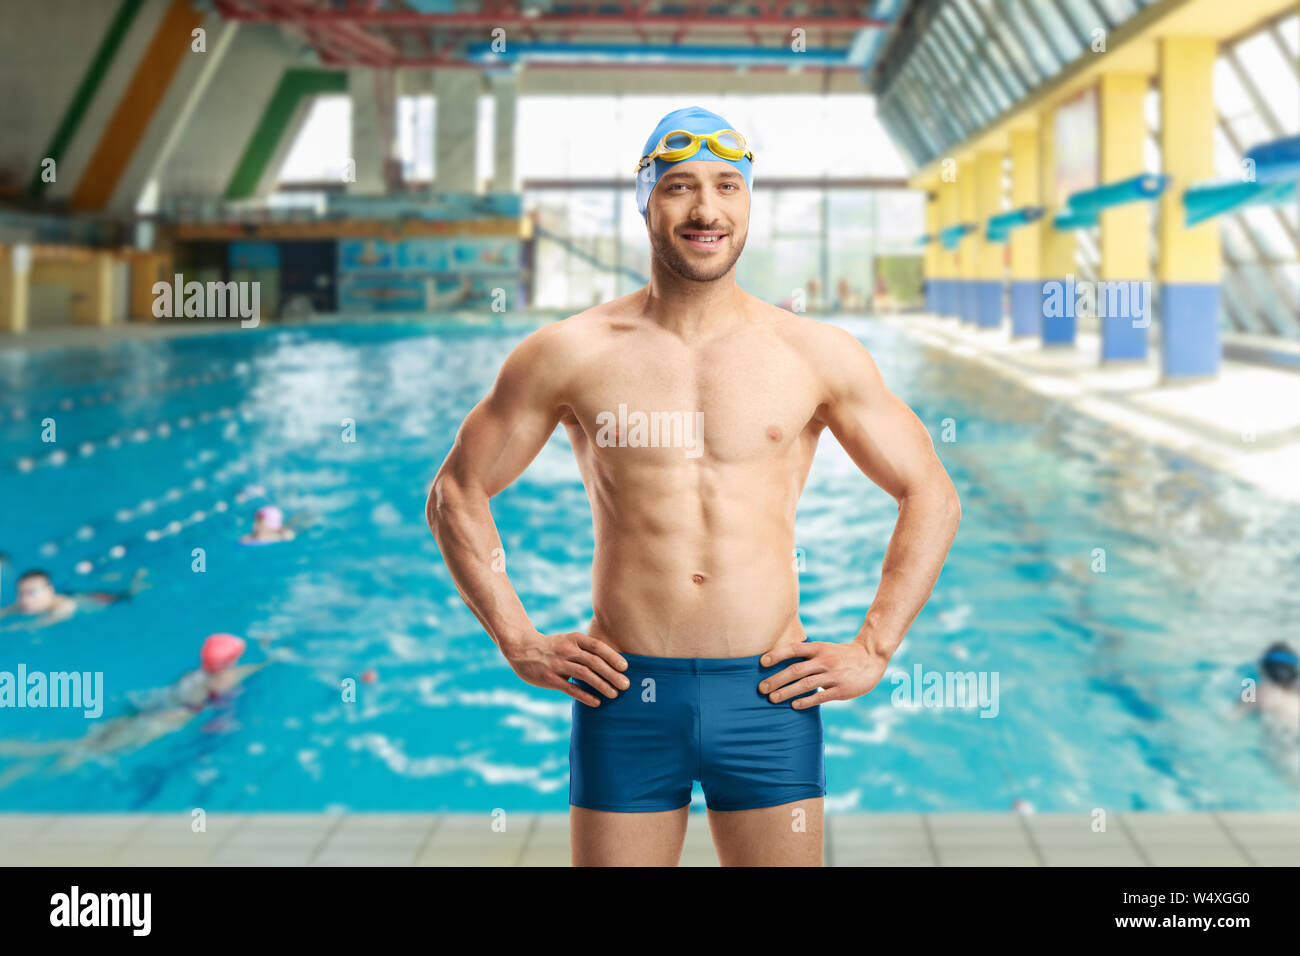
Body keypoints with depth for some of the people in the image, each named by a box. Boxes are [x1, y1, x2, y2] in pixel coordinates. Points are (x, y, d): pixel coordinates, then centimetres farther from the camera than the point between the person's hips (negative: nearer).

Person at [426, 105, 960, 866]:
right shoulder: (569, 354, 0)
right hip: (625, 695, 0)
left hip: (768, 693, 1)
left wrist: (873, 651, 2)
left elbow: (933, 498, 9)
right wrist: (518, 641, 1)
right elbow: (456, 493, 8)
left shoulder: (818, 356, 2)